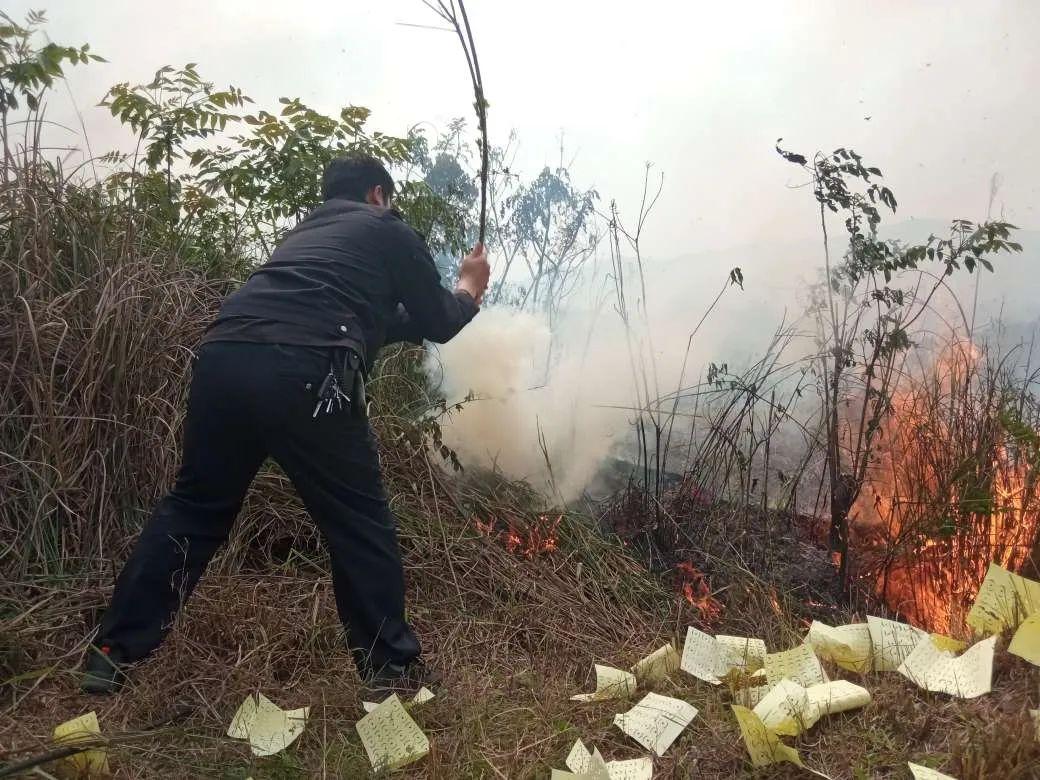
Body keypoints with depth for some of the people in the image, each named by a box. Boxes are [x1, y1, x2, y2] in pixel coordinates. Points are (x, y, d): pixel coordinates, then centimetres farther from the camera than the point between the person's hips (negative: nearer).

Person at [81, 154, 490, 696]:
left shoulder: (306, 233, 37)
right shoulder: (390, 232, 19)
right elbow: (438, 325, 23)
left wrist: (445, 299, 56)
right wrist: (468, 289, 45)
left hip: (223, 357, 6)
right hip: (303, 372, -6)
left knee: (193, 507, 21)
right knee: (359, 520, 8)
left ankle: (111, 653, 25)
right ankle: (389, 665, 17)